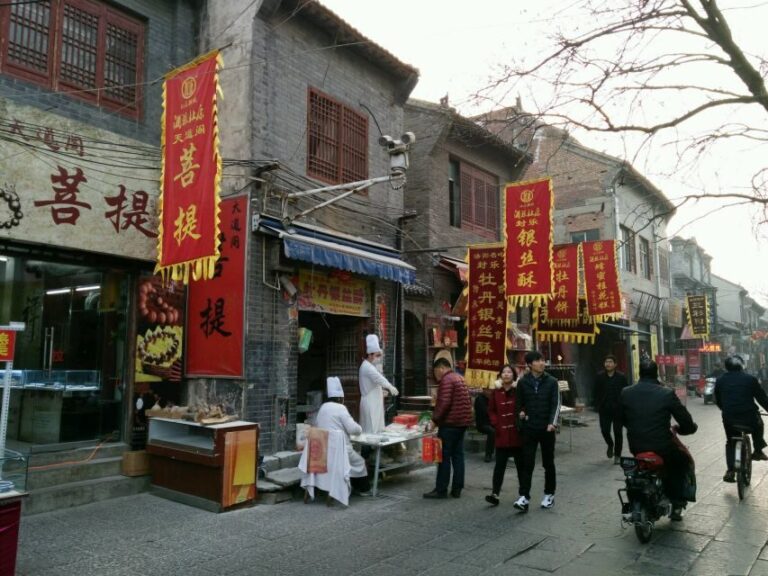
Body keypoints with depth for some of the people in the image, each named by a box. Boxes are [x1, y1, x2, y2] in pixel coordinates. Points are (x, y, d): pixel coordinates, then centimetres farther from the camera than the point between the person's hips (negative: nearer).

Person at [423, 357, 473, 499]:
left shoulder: (446, 380, -13)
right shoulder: (459, 378, 16)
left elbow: (444, 402, -23)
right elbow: (468, 401, 19)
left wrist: (435, 418, -14)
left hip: (449, 423, -9)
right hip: (462, 422, 9)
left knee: (444, 456, -3)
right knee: (458, 455, 10)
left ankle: (441, 490, 2)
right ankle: (457, 489, 13)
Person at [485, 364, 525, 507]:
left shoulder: (519, 391, -5)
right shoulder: (496, 393, 4)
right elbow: (491, 410, 11)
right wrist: (496, 423, -2)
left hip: (517, 434, -1)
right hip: (502, 434, 2)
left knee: (521, 464, 10)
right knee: (500, 465, -2)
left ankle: (523, 492, 24)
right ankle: (495, 494, -4)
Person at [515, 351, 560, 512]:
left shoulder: (551, 381, -1)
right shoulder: (522, 382, 1)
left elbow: (556, 404, -6)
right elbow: (519, 402, 10)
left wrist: (552, 423, -17)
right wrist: (521, 412, -8)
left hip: (546, 428, 0)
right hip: (529, 428, 0)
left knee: (548, 462, 12)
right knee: (527, 463, -3)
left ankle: (549, 494, 27)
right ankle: (524, 497, -2)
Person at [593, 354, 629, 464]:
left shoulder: (621, 377, -3)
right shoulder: (599, 377, 2)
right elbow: (596, 393, 5)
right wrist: (597, 406, -2)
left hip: (618, 409, -1)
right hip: (604, 409, 1)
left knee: (618, 432, 5)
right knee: (604, 430, -1)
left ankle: (617, 455, 17)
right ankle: (610, 445, 32)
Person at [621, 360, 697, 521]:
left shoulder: (625, 393, -2)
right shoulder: (667, 394, -12)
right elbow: (687, 423, -7)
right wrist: (677, 429, 15)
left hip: (636, 447, 4)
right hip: (662, 446, -4)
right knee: (683, 461, 28)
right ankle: (677, 505, 24)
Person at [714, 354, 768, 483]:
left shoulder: (720, 381, 8)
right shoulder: (750, 379, 0)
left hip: (729, 418, 1)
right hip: (749, 417, -1)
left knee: (730, 443, 20)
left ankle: (730, 471, 9)